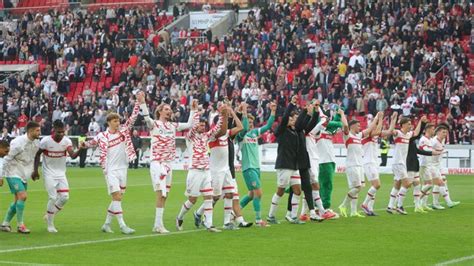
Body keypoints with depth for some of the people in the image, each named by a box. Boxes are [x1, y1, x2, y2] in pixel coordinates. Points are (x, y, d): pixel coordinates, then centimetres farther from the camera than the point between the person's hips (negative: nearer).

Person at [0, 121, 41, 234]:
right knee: (22, 196, -18)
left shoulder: (36, 143, 0)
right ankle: (20, 225, -8)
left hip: (23, 175, 8)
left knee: (18, 200, 10)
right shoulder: (18, 143, -22)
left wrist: (33, 173, 16)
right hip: (13, 173, -8)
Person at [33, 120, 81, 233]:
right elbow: (38, 154, 0)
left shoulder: (66, 141, -9)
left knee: (65, 197, -5)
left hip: (61, 174, 4)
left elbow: (73, 155, -23)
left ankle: (49, 216, 19)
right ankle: (50, 224, 6)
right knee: (53, 198, -10)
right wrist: (35, 170, -3)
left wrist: (80, 150, -43)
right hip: (49, 174, -4)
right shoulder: (46, 141, -14)